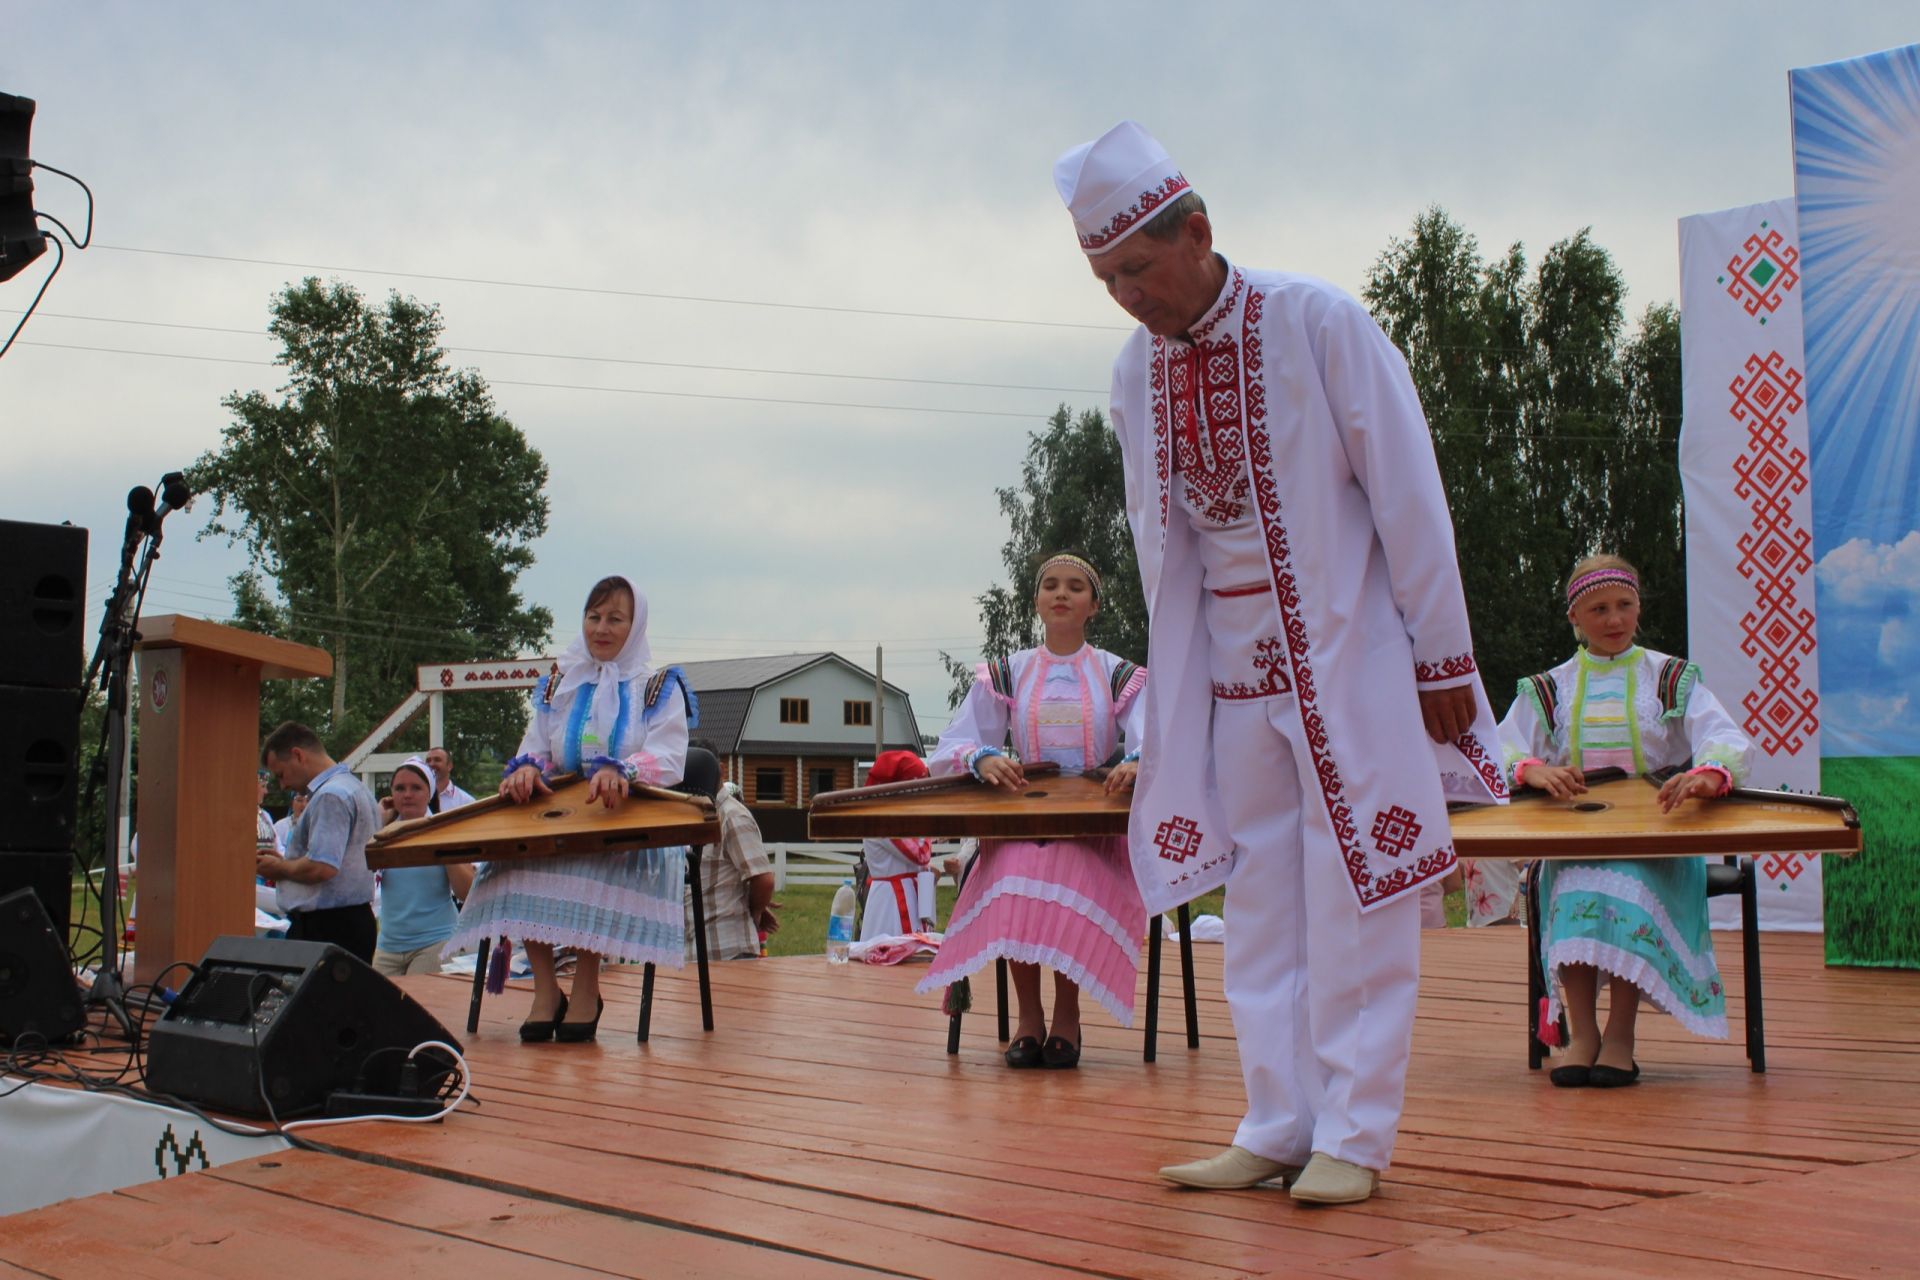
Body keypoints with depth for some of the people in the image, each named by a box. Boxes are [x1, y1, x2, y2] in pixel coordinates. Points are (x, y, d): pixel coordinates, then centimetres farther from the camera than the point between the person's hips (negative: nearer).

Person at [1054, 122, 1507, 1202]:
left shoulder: (1317, 323, -11)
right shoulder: (1137, 372, 4)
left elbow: (1409, 495, -9)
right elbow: (1160, 544, 10)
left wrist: (1443, 661, -9)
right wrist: (1173, 686, 8)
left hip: (1352, 660, -5)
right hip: (1235, 678, 5)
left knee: (1356, 899, -2)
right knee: (1259, 902, 6)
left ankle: (1355, 1133, 5)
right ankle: (1279, 1126, 13)